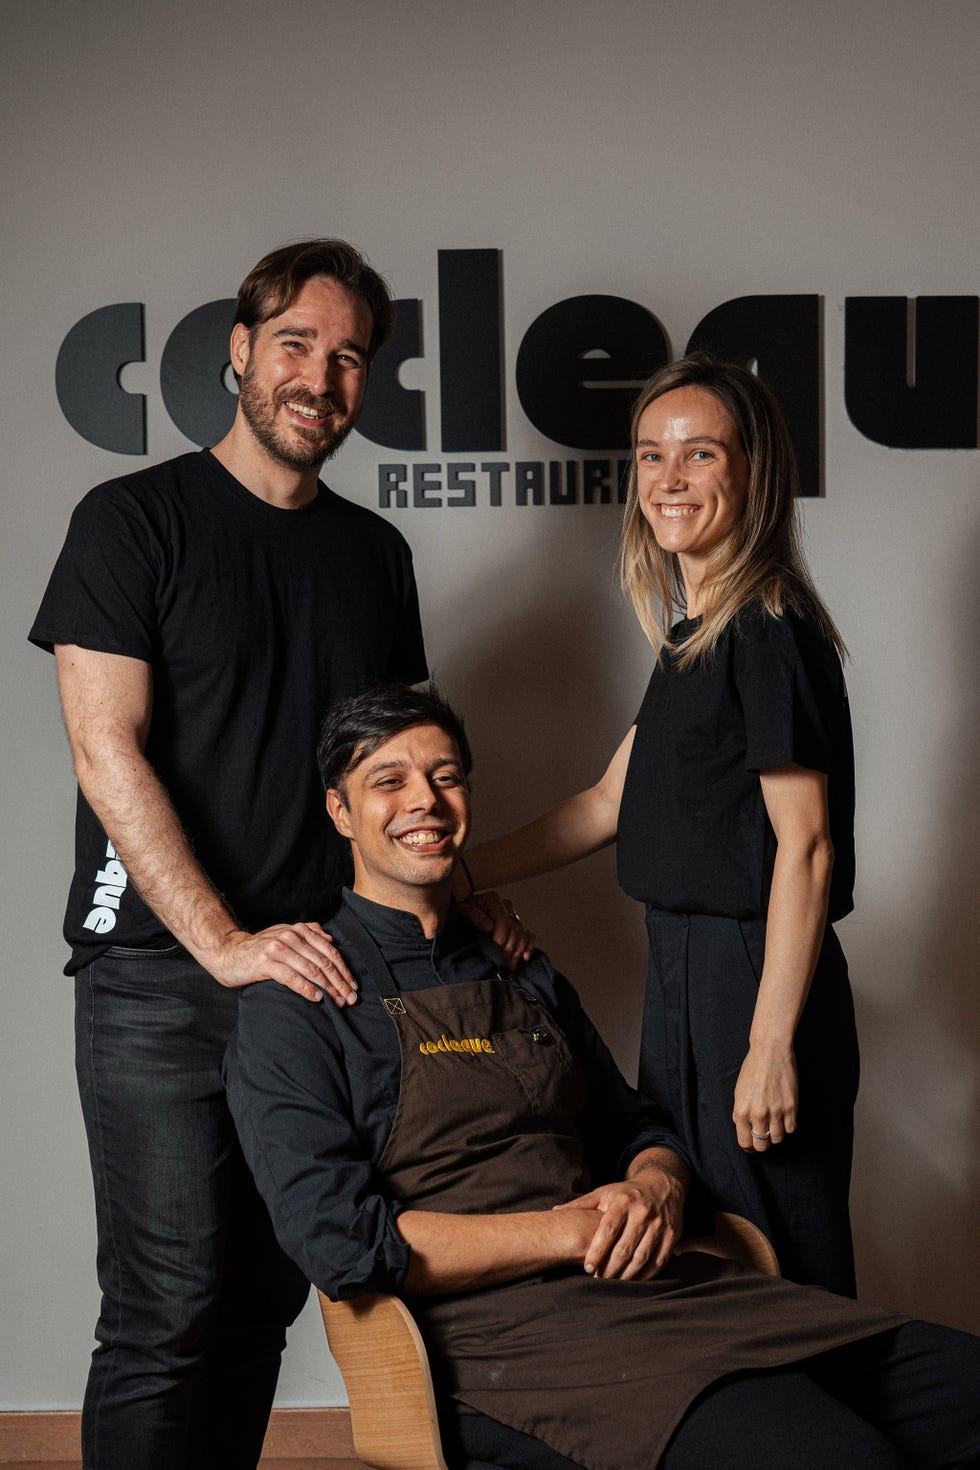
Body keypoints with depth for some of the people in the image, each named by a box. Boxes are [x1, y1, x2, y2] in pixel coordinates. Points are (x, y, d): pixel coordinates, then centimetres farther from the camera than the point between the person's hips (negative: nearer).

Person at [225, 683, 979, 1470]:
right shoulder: (295, 1008, 0)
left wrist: (655, 1185, 0)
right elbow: (342, 1242, -10)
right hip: (501, 1332, -7)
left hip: (661, 1287, 7)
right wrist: (577, 1231, -11)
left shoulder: (527, 977, 21)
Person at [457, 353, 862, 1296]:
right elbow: (613, 801, 20)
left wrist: (771, 1046, -21)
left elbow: (805, 845, -19)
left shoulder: (769, 630, -15)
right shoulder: (696, 634, 14)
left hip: (751, 975, -10)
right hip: (686, 969, 10)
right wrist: (461, 873, 17)